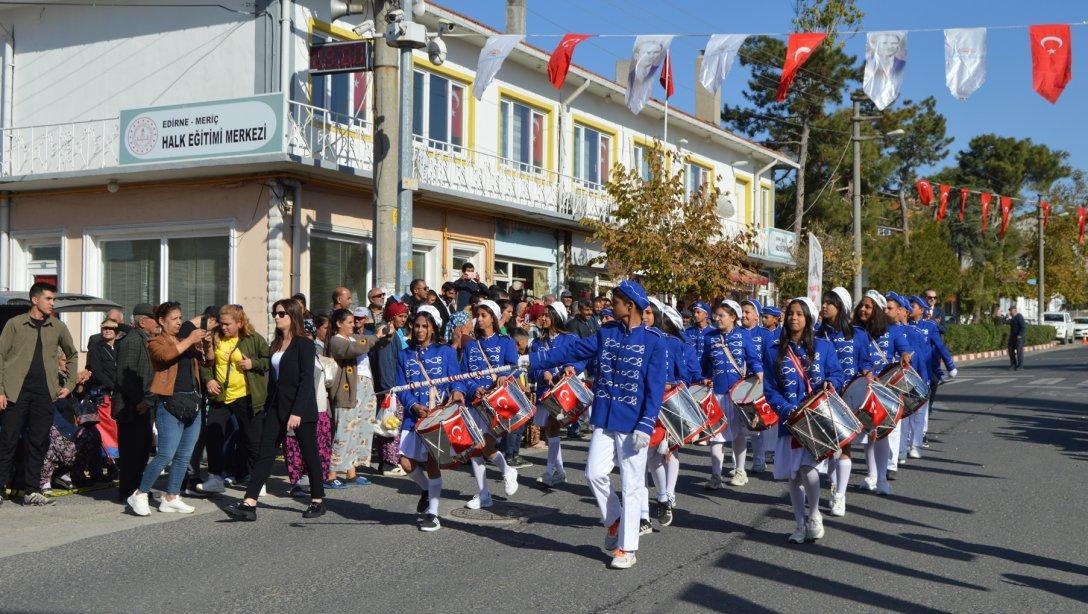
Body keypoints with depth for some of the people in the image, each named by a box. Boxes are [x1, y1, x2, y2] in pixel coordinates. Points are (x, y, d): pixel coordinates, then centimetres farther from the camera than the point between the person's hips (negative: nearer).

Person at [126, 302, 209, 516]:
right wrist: (190, 340, -20)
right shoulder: (156, 342, 0)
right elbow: (166, 355, -22)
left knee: (184, 456, 8)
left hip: (192, 403, 7)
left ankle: (171, 498, 16)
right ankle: (139, 495, 1)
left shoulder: (185, 341, 18)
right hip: (170, 404, -7)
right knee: (165, 455, -11)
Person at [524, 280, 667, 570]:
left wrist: (645, 426, -18)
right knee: (595, 472, 1)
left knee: (631, 484, 1)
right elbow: (572, 351, 8)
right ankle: (614, 520, 27)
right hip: (605, 418, 5)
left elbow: (655, 387, -12)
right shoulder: (607, 333, 7)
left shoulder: (654, 341, -9)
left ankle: (627, 548, 11)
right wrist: (531, 359, 4)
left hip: (632, 423, -5)